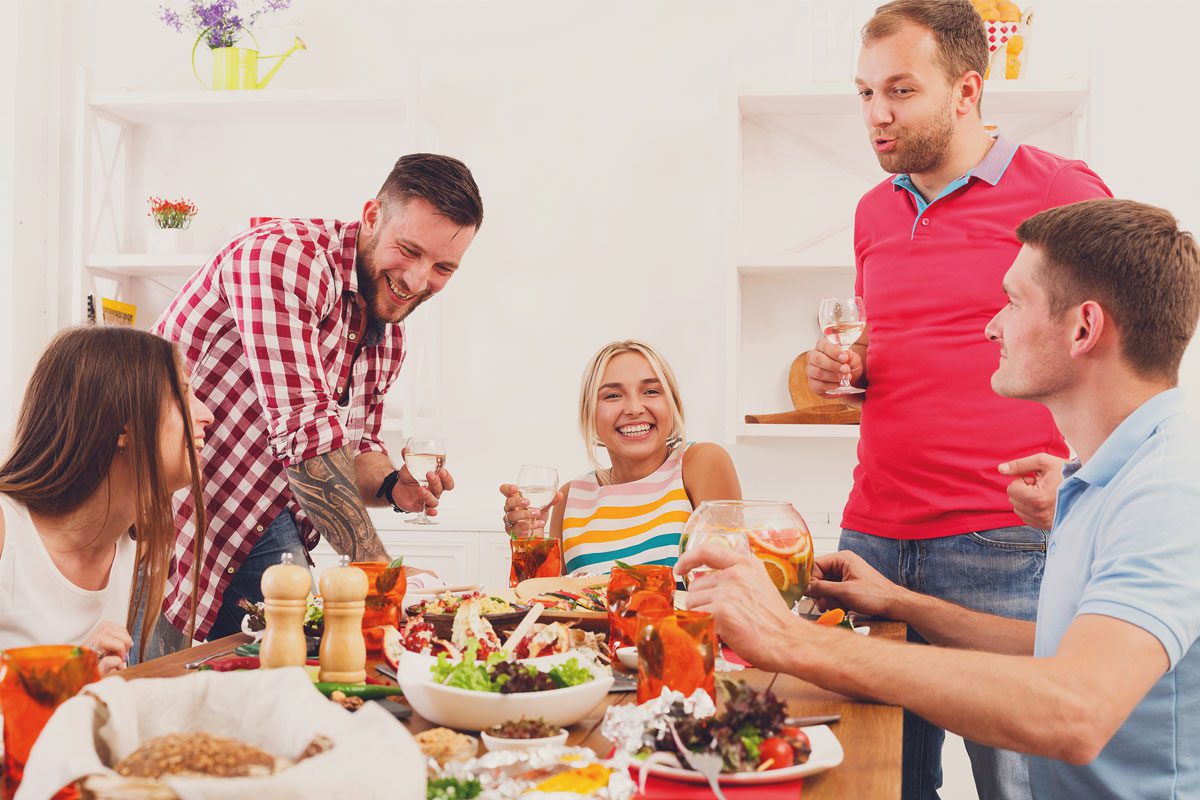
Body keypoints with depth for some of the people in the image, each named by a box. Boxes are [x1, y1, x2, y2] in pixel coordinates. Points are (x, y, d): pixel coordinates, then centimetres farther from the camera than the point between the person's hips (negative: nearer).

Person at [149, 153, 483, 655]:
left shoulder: (389, 336, 6)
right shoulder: (284, 257, -20)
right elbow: (305, 429, -28)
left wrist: (392, 485, -8)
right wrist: (377, 564, -27)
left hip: (265, 532, 8)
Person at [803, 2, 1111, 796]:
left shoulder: (1059, 191, -5)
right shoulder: (876, 211, 15)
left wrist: (1077, 470, -20)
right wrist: (844, 368, 6)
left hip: (1002, 546, -6)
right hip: (874, 537, 6)